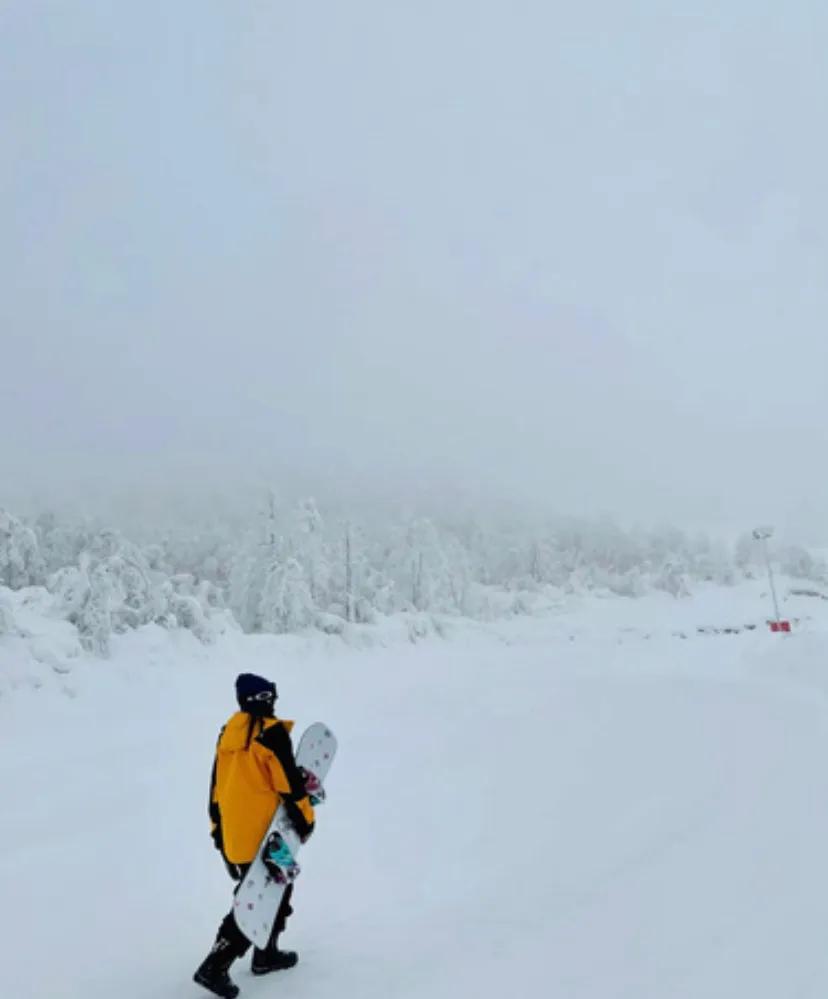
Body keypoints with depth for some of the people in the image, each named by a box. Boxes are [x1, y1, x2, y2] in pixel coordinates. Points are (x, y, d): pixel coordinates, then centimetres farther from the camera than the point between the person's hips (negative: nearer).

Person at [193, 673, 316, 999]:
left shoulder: (228, 731, 8)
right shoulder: (271, 731, -15)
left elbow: (217, 785, 13)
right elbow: (289, 783, -15)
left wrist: (218, 829, 21)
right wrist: (305, 819, -3)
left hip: (231, 834, 8)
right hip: (262, 833, -8)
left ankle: (266, 954, 31)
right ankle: (214, 967, 0)